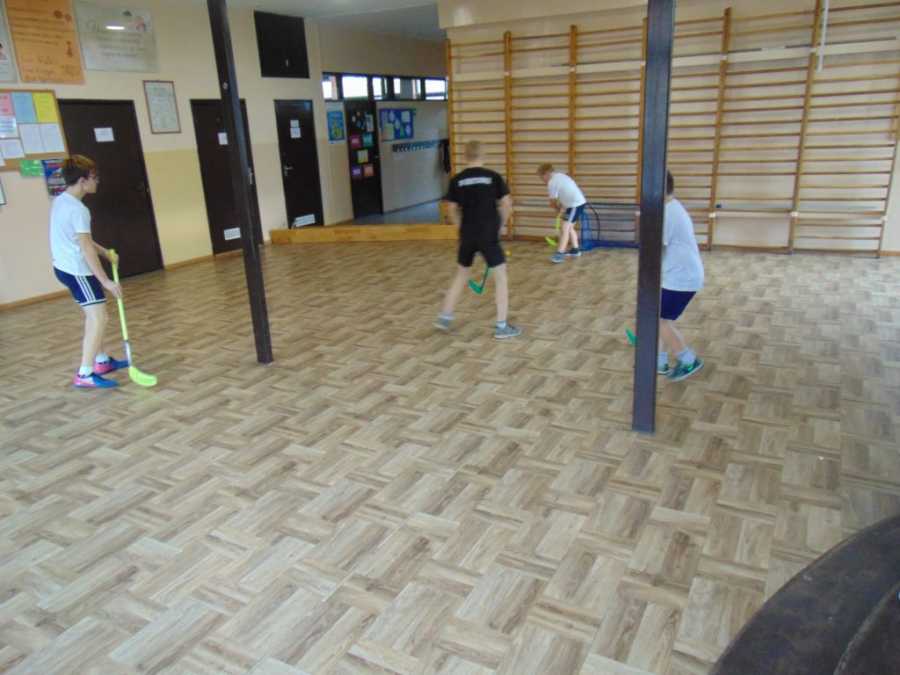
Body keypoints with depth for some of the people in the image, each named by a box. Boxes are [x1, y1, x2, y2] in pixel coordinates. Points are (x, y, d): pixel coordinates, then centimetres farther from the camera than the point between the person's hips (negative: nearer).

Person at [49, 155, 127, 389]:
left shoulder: (60, 201, 9)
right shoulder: (78, 209, -21)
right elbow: (86, 249, -23)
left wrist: (105, 252, 15)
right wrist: (105, 281, -21)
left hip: (65, 267, 10)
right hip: (77, 270, -10)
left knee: (93, 315, 21)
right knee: (99, 318, -9)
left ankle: (101, 360, 33)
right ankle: (85, 374, -8)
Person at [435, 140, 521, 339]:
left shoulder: (457, 180, 2)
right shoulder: (494, 177, -4)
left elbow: (452, 210, 4)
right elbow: (506, 205, -4)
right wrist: (500, 225, 11)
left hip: (467, 236, 3)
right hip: (489, 236, -3)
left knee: (461, 274, 21)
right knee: (501, 277, 6)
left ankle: (444, 317, 25)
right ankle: (501, 326, 5)